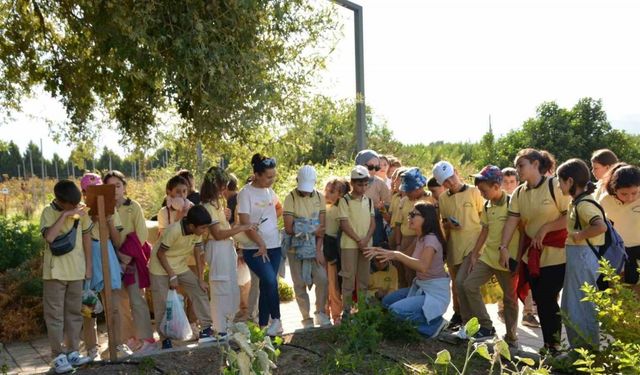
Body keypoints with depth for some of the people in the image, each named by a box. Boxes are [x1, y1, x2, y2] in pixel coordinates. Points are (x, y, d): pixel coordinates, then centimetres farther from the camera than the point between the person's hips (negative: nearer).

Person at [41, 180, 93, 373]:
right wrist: (65, 215, -24)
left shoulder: (81, 210, 0)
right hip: (55, 272, -3)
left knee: (74, 313, 10)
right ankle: (59, 356, 6)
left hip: (76, 271, 4)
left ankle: (72, 352, 20)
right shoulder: (48, 212, -9)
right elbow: (49, 236, -26)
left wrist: (88, 265, 9)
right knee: (55, 314, 0)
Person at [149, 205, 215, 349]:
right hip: (161, 268, -6)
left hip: (180, 267, 6)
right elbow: (160, 254, -22)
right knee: (163, 305, -4)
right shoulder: (174, 231, -31)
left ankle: (206, 330, 2)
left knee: (200, 291, -3)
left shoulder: (197, 231, -12)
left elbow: (198, 255, -5)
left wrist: (201, 280, -5)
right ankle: (165, 340, 10)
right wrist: (172, 276, -20)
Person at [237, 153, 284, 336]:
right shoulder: (245, 193, -11)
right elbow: (245, 223, -15)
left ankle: (263, 324, 18)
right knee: (270, 281, -20)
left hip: (274, 246, 6)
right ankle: (275, 320, -4)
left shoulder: (269, 191, 8)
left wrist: (270, 220, 11)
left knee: (266, 285, 8)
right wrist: (261, 244, -15)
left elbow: (279, 208, 28)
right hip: (254, 248, -6)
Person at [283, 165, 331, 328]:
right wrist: (312, 231, -9)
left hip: (314, 247, 2)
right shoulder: (290, 198, -10)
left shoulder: (319, 197, 1)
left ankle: (320, 312, 12)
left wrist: (318, 249, -10)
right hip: (295, 248, -2)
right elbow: (289, 228, -15)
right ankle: (306, 318, 16)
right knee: (300, 284, 4)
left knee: (322, 279, -8)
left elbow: (321, 226, -2)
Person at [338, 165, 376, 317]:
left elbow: (372, 222, 7)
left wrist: (366, 239, -9)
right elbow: (344, 224, -10)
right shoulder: (345, 200, -6)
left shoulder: (369, 200, 9)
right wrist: (358, 240, -13)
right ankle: (346, 309, 6)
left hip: (366, 244, 4)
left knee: (364, 278, 9)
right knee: (349, 277, -1)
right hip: (349, 244, -4)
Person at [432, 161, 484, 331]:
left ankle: (459, 316, 2)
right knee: (456, 283, 14)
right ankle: (458, 314, 30)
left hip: (473, 244, -4)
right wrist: (448, 224, -6)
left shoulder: (474, 192, -4)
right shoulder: (442, 198, 6)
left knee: (461, 282, -14)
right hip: (454, 246, 4)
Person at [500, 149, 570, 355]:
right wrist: (503, 247, -11)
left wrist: (545, 229, -15)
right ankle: (547, 344, 23)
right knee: (540, 301, 11)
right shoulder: (518, 193, 6)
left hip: (556, 255, -6)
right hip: (532, 255, 6)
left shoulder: (555, 185, -12)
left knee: (548, 301, -4)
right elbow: (512, 221, -1)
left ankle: (554, 346, 12)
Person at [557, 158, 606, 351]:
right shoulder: (578, 202, 10)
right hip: (576, 257, 10)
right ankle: (579, 348, 27)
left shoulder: (583, 204, -18)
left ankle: (589, 351, 12)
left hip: (582, 257, -10)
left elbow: (601, 226, -33)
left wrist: (579, 235, -22)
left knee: (581, 305, 1)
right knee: (572, 306, 17)